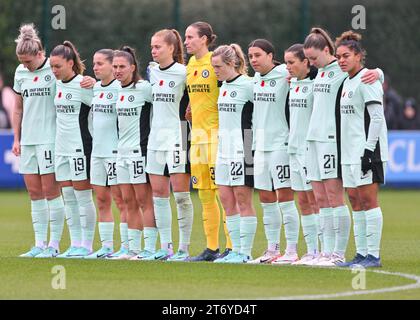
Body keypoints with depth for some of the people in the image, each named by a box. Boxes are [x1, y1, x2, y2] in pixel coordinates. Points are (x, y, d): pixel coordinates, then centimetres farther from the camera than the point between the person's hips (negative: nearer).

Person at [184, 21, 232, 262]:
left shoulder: (216, 62, -10)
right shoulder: (191, 65, 14)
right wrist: (190, 112, 10)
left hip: (216, 131, -8)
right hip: (198, 132, 8)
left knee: (223, 191, -8)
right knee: (204, 195, 9)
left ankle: (232, 247, -5)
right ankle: (212, 248, 14)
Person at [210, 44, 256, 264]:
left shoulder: (247, 85, -10)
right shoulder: (223, 86, 15)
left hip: (242, 147, -9)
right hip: (224, 147, 9)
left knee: (243, 199, -5)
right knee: (226, 200, 7)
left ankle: (245, 252, -3)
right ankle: (236, 250, 11)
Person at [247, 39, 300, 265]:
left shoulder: (284, 74, -8)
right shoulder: (255, 79, 14)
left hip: (280, 143, -8)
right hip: (260, 145, 8)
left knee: (285, 197, -6)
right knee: (265, 199, 10)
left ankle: (291, 251, -2)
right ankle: (272, 250, 17)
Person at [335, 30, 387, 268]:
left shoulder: (367, 80, -11)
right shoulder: (347, 82, 16)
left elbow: (377, 118, -16)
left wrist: (369, 150, -19)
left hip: (367, 152, -9)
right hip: (351, 154, 9)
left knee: (368, 200, -9)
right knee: (357, 202, 8)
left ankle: (373, 255, -8)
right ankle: (362, 253, 11)